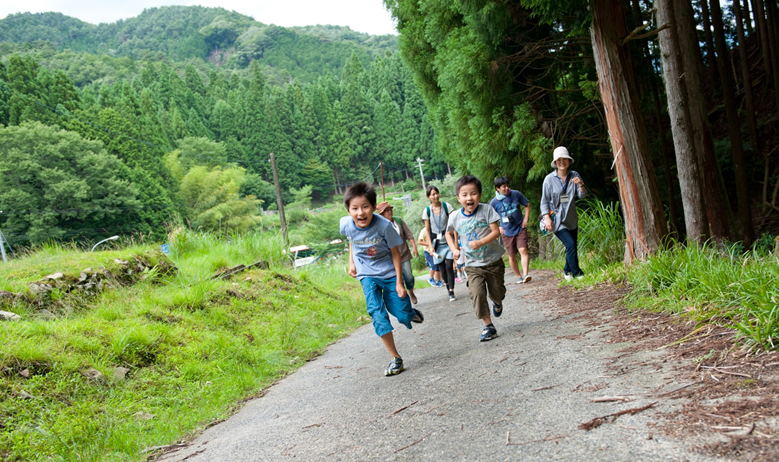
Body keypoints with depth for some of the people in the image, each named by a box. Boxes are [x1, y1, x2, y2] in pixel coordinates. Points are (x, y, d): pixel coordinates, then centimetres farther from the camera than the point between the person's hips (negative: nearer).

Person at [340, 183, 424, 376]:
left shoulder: (384, 225, -26)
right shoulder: (346, 224, -17)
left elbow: (395, 253, -13)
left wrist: (399, 282, -12)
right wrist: (352, 261, 9)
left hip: (389, 273, -1)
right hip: (367, 275, 2)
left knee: (402, 315, -2)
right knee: (378, 315, -14)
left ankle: (411, 313, 38)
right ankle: (396, 359, -4)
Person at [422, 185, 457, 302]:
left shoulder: (447, 206, -3)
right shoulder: (427, 211, -1)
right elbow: (427, 230, 2)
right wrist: (430, 246, -4)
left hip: (448, 241, -1)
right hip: (437, 243, 1)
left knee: (449, 267, -10)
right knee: (442, 269, 5)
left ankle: (451, 293, -4)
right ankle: (449, 289, 24)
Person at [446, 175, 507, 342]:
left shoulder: (486, 210, -14)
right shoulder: (455, 217, -6)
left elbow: (496, 231, -16)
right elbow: (449, 233, 15)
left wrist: (480, 242, -31)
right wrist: (454, 249, 0)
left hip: (493, 261, -1)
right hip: (473, 264, 1)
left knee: (497, 293, 11)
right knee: (477, 293, -15)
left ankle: (497, 302, 50)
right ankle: (489, 327, -6)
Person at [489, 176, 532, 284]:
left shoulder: (516, 194, -6)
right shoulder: (494, 202, -8)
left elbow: (527, 204, 10)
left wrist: (525, 219, 1)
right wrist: (497, 227, -6)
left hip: (520, 229, 0)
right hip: (507, 232, 1)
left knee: (523, 250, -17)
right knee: (512, 256, 7)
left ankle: (525, 275, -22)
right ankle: (518, 276, 22)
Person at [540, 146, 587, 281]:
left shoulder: (574, 175, 3)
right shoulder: (549, 179, -7)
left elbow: (582, 195, 0)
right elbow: (544, 201, -3)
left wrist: (581, 185, -20)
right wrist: (547, 218, -13)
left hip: (571, 218, 5)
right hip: (557, 219, -4)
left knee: (573, 246, 9)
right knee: (570, 244, -17)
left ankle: (567, 270, 31)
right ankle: (577, 273, -5)